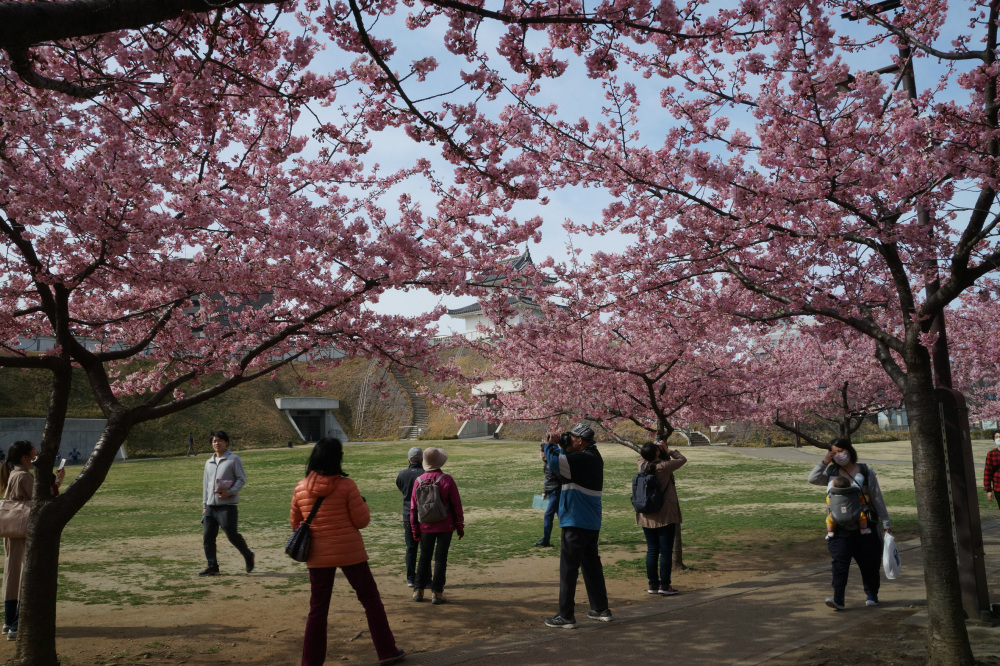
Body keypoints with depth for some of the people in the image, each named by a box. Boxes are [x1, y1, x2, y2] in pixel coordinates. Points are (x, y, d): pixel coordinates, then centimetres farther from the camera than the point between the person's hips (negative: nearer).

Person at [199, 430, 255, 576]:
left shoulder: (234, 459, -2)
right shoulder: (209, 462, 17)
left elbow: (242, 479, -6)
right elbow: (206, 484, 21)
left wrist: (229, 492, -20)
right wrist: (204, 505, 17)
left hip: (228, 505, -6)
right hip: (211, 505, 6)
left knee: (232, 534, -5)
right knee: (208, 536, 1)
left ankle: (248, 555, 18)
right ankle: (212, 567, 10)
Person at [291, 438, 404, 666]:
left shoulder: (300, 488, -2)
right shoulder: (346, 485, -13)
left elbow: (294, 522, 9)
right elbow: (362, 521, -8)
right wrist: (362, 503, 10)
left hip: (318, 556, 3)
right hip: (350, 553, -3)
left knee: (318, 608, 13)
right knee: (371, 599, 12)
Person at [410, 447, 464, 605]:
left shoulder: (419, 481, -3)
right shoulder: (447, 479, -11)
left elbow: (413, 507, 3)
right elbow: (456, 505, -9)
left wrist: (415, 528, 13)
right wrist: (460, 525, 0)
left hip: (425, 527, 3)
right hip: (445, 526, -3)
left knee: (424, 557, 15)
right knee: (440, 558, 4)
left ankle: (418, 590, 17)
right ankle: (436, 592, 5)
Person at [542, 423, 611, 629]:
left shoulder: (582, 459, -19)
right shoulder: (594, 458, 12)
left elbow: (555, 462, -26)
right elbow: (567, 462, 19)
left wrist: (550, 444, -8)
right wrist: (558, 446, 6)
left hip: (575, 523, -10)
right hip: (592, 524, 10)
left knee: (568, 569, -3)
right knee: (592, 566, 18)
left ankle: (566, 617, 0)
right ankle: (601, 609, 25)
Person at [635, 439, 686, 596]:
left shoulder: (642, 465, -2)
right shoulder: (663, 467, -17)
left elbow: (641, 457, 23)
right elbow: (682, 459, -1)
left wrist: (654, 446, 14)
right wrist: (668, 450, 7)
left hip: (646, 517, 6)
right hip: (665, 517, -5)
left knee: (652, 550, 12)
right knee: (666, 551, 2)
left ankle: (653, 584, 17)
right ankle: (664, 585, 4)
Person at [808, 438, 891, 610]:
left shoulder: (866, 472, 0)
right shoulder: (831, 472, 8)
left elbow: (877, 499, 1)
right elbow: (813, 479, -4)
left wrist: (886, 523, 0)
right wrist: (824, 462, -10)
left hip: (864, 527, -1)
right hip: (840, 529, 1)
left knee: (869, 563, 9)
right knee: (839, 562, -9)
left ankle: (872, 595, 28)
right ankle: (838, 599, -13)